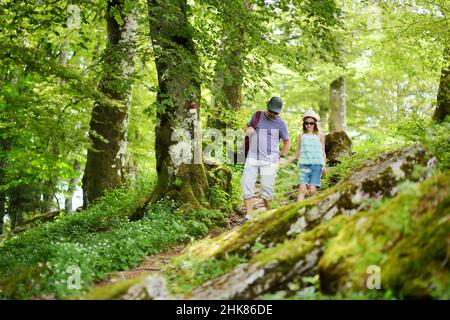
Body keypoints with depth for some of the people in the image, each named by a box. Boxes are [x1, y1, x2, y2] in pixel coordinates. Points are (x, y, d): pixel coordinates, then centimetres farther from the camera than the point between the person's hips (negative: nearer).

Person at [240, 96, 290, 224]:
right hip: (252, 158, 3)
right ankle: (248, 216, -8)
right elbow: (247, 125, 25)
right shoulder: (257, 115, 7)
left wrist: (282, 158, 1)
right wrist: (247, 128, 0)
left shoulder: (281, 123, -1)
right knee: (247, 184, -8)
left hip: (269, 160, -3)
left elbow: (286, 142, 10)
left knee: (267, 188, -5)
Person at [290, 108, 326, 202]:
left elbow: (323, 153, 14)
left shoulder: (320, 136, 12)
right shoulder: (301, 136, 14)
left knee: (312, 190, -11)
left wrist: (324, 165, -1)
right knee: (302, 189, -16)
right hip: (304, 165, 0)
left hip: (316, 165, 0)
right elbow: (297, 153, 17)